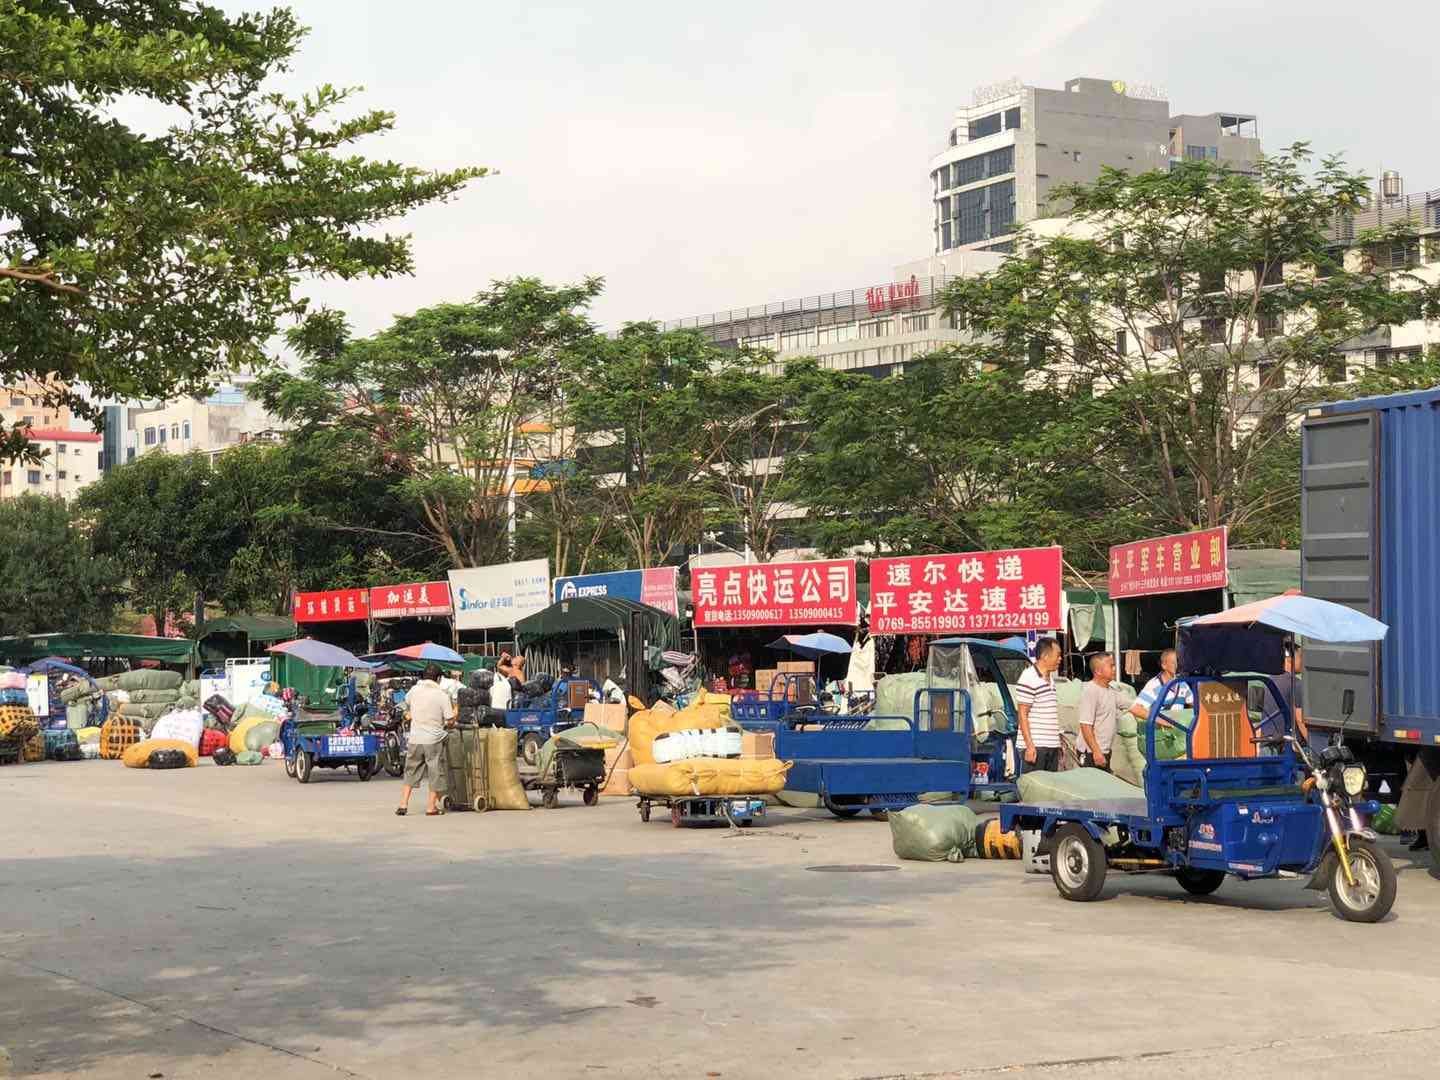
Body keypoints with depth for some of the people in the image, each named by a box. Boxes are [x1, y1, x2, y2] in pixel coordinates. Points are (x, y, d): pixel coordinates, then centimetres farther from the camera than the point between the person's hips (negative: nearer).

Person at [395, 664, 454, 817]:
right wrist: (446, 725, 11)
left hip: (415, 738, 3)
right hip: (434, 740, -3)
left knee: (411, 772, 14)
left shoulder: (414, 690, -1)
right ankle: (431, 807, 8)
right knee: (436, 773, 8)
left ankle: (403, 805, 9)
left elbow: (406, 705, 18)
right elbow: (450, 720, -10)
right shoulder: (442, 695, -10)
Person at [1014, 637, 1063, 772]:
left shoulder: (1050, 677, 17)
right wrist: (1030, 745, -20)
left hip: (1052, 745, 9)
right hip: (1036, 746, -9)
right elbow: (1022, 715, -15)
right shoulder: (1029, 679, -13)